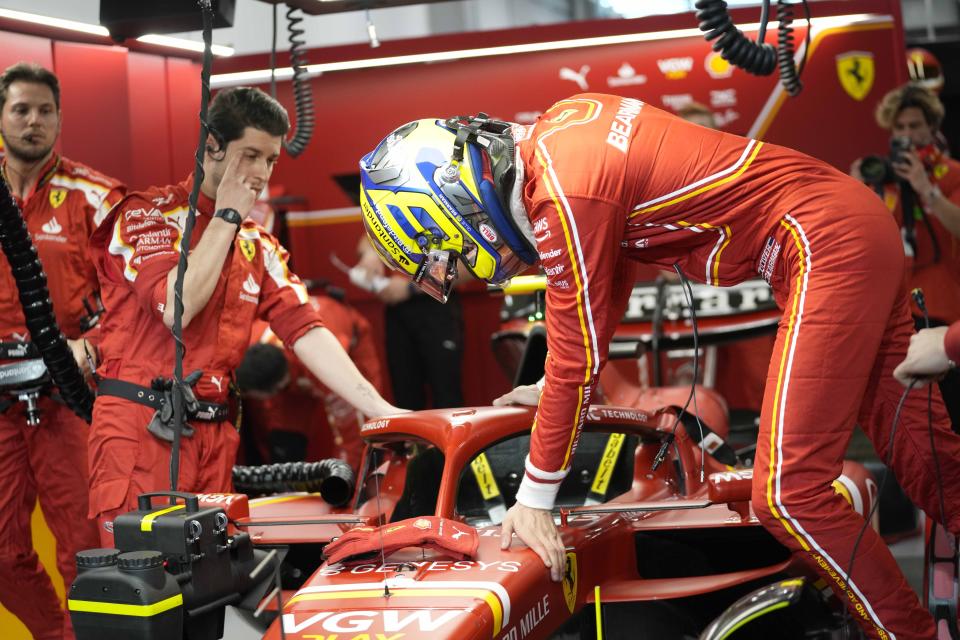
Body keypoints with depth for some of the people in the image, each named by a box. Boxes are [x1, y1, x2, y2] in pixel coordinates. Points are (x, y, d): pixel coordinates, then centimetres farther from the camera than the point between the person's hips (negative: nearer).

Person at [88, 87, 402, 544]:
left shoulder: (259, 248, 16)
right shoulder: (146, 213, -2)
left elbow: (306, 331, 5)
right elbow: (176, 308, -17)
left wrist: (382, 412, -7)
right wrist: (226, 217, -7)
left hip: (213, 436, 6)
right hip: (140, 425, -6)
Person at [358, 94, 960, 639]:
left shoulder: (564, 193, -22)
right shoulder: (557, 128, 6)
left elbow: (576, 355, -15)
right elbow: (612, 266, 19)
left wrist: (535, 499, -5)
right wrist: (562, 386, 24)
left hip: (826, 248, -10)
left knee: (788, 495, -10)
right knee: (878, 403, 25)